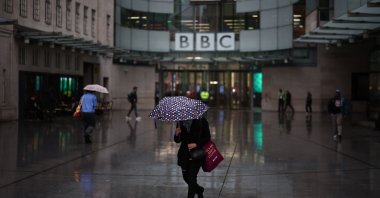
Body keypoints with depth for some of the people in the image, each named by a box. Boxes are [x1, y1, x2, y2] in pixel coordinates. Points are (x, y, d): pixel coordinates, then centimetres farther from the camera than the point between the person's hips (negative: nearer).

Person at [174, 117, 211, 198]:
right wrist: (177, 134, -15)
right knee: (186, 177, 12)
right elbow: (177, 140, 7)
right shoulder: (180, 122, 4)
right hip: (184, 154, 5)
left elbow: (207, 137, -5)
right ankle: (199, 190, 39)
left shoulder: (201, 120, -7)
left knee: (191, 177, -9)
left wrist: (196, 144, -18)